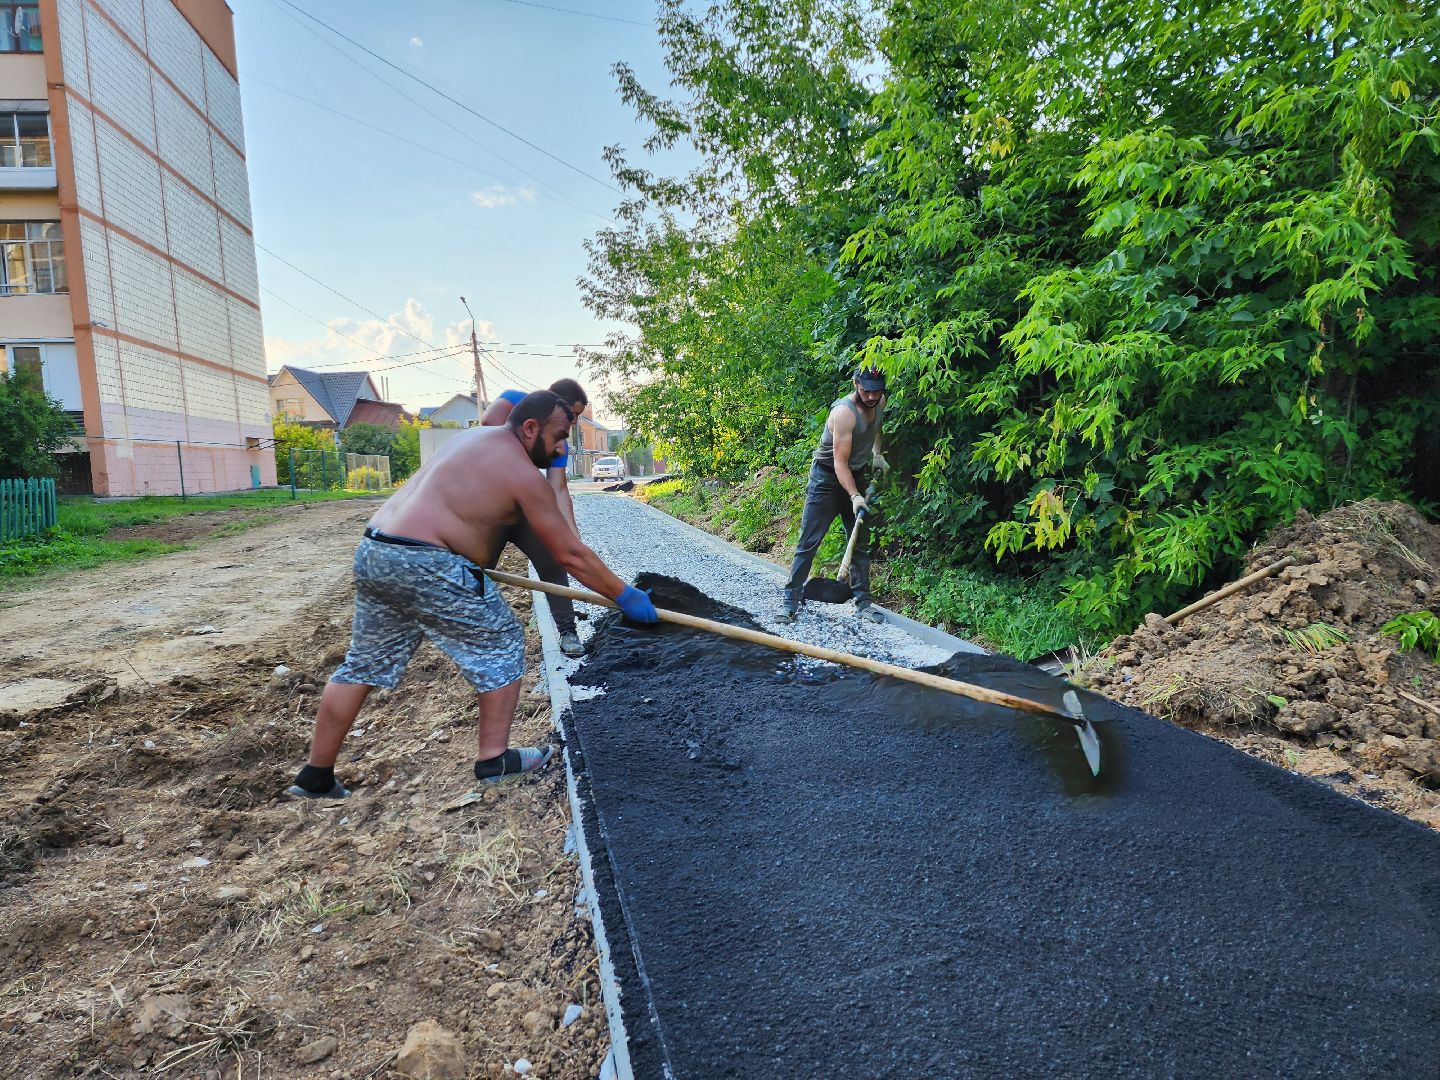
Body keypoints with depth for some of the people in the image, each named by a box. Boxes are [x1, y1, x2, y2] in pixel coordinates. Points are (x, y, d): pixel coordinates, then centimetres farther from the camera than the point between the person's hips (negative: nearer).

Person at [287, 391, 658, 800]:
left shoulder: (478, 436, 18)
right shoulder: (523, 474, -8)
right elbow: (571, 555, -6)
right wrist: (624, 596, 2)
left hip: (373, 552, 9)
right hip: (426, 566, -9)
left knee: (364, 663, 18)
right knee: (501, 643, 6)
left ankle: (316, 777, 28)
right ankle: (494, 759, 13)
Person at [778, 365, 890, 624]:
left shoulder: (880, 402, -3)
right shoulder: (844, 412, -26)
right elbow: (840, 463, -28)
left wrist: (877, 454, 12)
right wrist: (855, 497, -35)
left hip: (857, 476, 7)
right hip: (827, 477, -7)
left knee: (861, 543, 7)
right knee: (809, 542, -7)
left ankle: (863, 601, 15)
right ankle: (790, 600, -1)